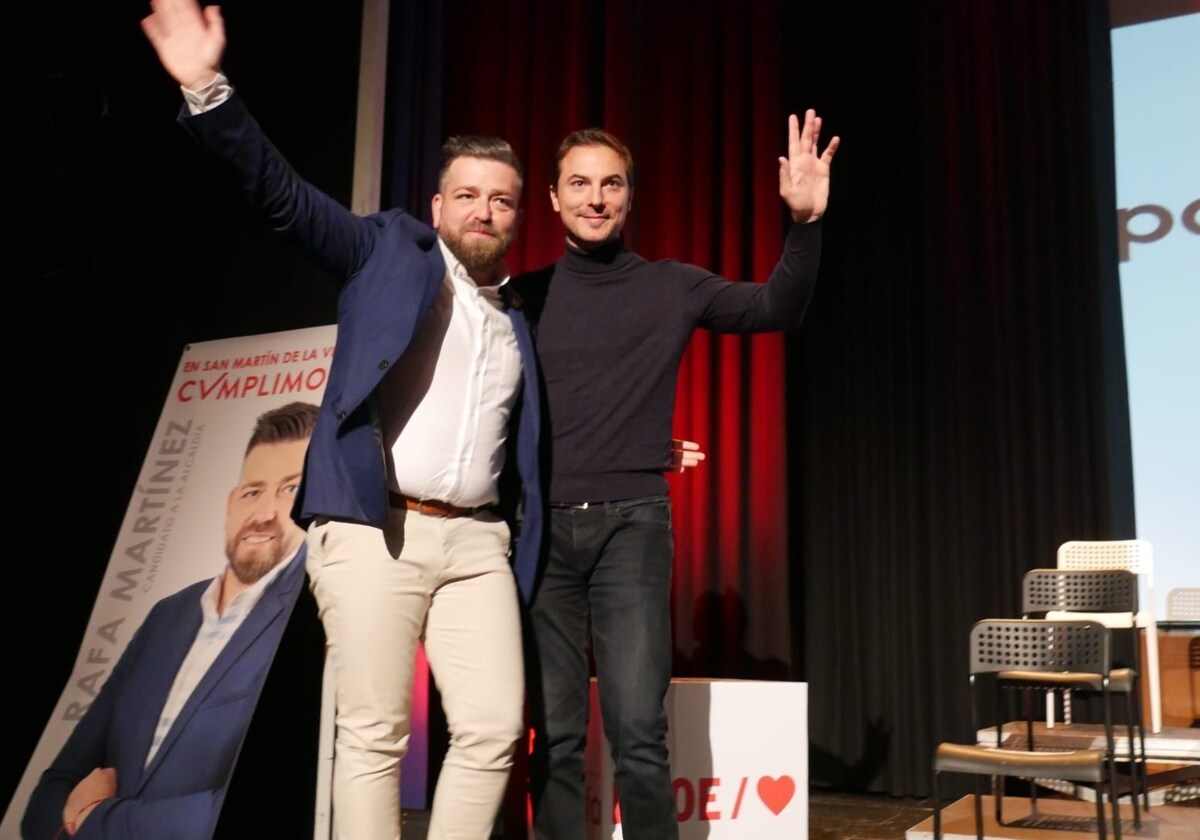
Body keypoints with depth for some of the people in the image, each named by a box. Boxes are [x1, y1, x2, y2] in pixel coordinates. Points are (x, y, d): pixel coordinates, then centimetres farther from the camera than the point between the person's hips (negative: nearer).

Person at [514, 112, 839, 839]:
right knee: (554, 736, 6)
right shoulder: (525, 295, 9)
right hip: (543, 527, 2)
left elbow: (778, 310, -3)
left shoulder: (672, 287, 7)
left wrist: (805, 223, -18)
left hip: (631, 523, -1)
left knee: (639, 735, -6)